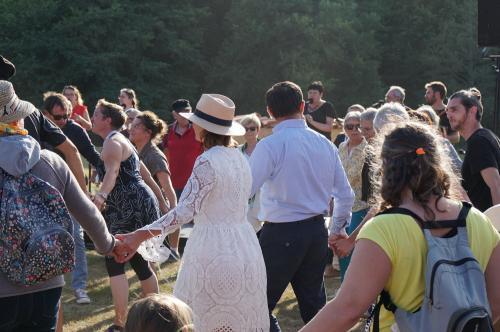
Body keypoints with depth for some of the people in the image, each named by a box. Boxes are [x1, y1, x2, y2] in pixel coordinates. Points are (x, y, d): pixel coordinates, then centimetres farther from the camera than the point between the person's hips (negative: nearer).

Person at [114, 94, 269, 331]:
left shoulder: (208, 161, -14)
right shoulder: (239, 157, 10)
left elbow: (185, 211, -24)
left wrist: (140, 236, -31)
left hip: (214, 253, -8)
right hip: (245, 247, 8)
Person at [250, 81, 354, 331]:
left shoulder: (269, 146, -13)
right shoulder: (324, 144, 6)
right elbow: (345, 195, 11)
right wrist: (337, 229, 25)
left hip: (281, 235, -6)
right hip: (317, 231, 7)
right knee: (313, 303, 17)